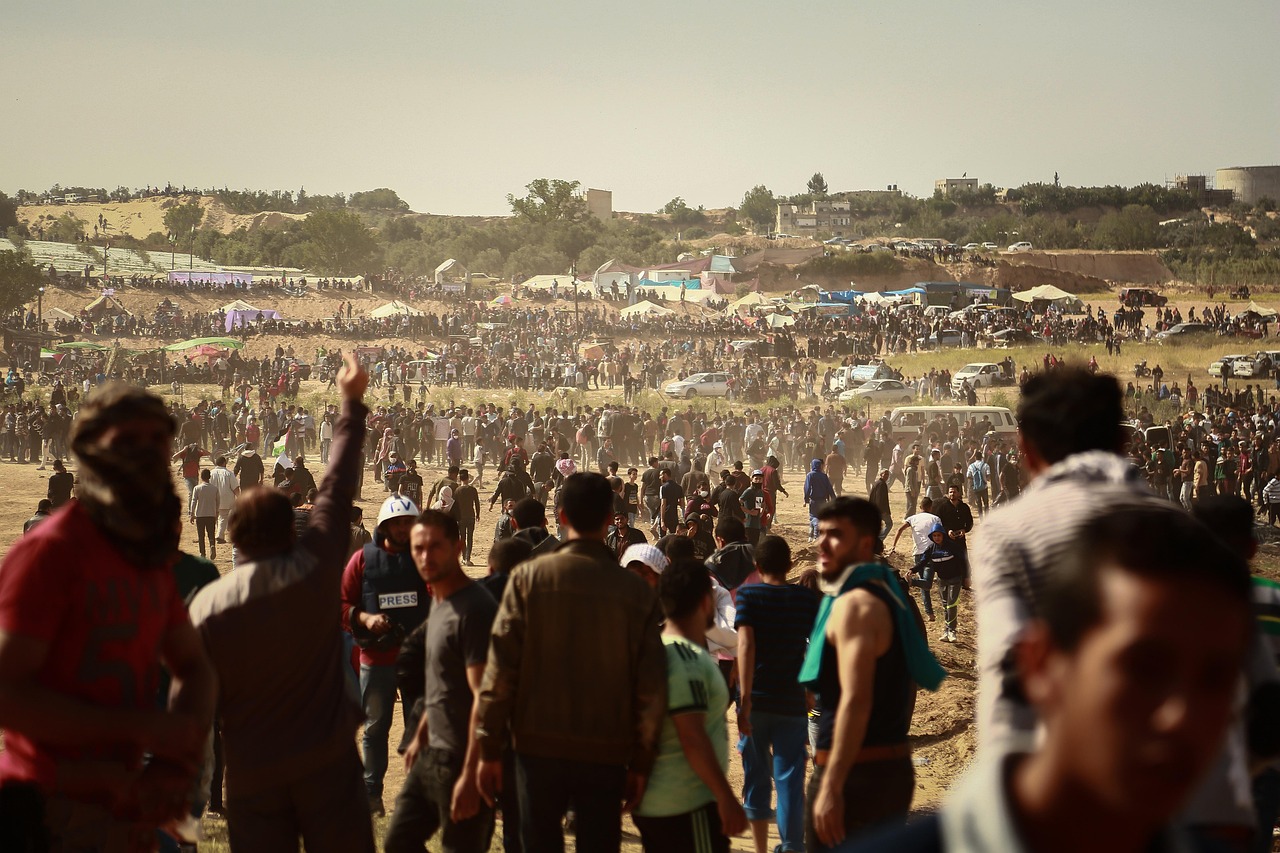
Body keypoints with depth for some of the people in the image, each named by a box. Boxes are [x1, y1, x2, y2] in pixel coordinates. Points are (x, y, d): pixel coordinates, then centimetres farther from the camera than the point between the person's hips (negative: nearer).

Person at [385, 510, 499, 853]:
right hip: (432, 755, 10)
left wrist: (470, 775, -24)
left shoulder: (475, 609, -19)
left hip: (462, 761, -10)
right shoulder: (439, 602, 11)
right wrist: (420, 738, 23)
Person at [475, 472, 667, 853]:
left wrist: (489, 749, 0)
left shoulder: (529, 578, -5)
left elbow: (500, 671, -7)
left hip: (540, 748, 0)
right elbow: (651, 689, -2)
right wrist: (641, 763, 7)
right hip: (607, 753, 1)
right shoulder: (636, 591, -3)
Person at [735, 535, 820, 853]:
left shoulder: (748, 595, -3)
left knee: (756, 779, 12)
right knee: (789, 782, 0)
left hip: (756, 701, -1)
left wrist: (745, 698, -19)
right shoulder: (806, 598, 3)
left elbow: (745, 644, -14)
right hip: (792, 703, 1)